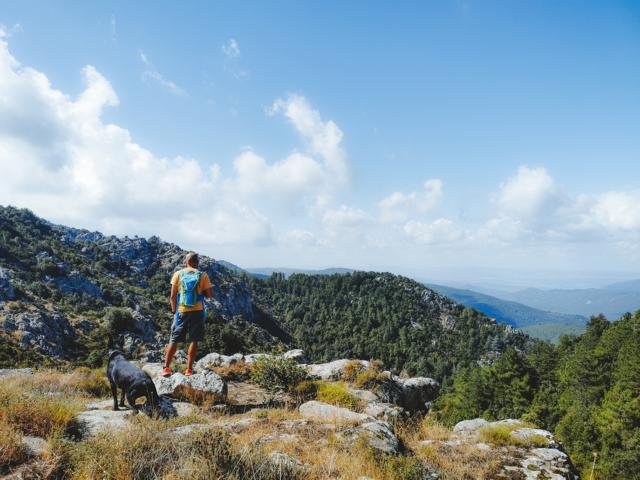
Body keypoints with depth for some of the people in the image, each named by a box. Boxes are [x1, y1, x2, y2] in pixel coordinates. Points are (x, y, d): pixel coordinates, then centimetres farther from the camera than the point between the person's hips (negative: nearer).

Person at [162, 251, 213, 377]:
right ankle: (189, 369, 8)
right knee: (194, 341, 6)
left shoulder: (178, 274, 0)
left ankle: (166, 368, 11)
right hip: (197, 312, -1)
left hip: (181, 312, 1)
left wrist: (174, 311, 10)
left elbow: (172, 296, -1)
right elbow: (210, 294, -5)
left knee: (174, 340, 10)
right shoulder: (203, 275, -3)